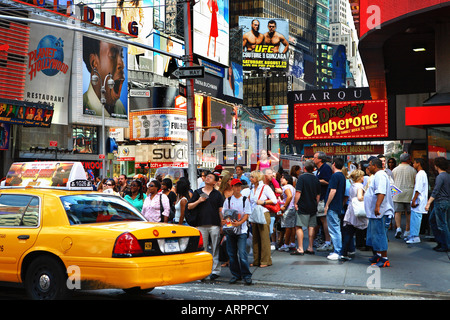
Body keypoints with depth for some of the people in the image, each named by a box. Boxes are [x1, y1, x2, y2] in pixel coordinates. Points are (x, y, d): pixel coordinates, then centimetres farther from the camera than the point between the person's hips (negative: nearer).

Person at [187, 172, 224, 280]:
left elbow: (220, 210, 7)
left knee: (215, 249, -1)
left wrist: (222, 225, 1)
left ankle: (215, 270, 4)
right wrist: (199, 201, -6)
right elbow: (189, 206, 10)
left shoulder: (217, 194, 10)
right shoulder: (198, 192, 12)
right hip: (201, 225, 1)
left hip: (214, 225, -1)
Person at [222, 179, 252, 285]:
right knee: (231, 254, 6)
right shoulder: (228, 200, 9)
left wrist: (239, 223, -19)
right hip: (230, 230, 3)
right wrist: (224, 221, -12)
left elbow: (246, 215, -2)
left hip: (242, 230, -3)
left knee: (242, 254, -12)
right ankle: (235, 274, 18)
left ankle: (246, 275, -4)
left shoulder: (245, 200, 4)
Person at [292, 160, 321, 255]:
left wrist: (295, 203, -9)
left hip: (303, 206, -6)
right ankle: (310, 248, 15)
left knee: (299, 227, -2)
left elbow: (298, 192, -17)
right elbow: (319, 194, 13)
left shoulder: (302, 177, -10)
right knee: (311, 227, 11)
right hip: (313, 206, 6)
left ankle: (300, 249, -7)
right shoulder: (316, 179, 7)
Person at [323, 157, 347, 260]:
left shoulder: (335, 176, -15)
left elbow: (333, 191, -21)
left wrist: (327, 205, -16)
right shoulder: (342, 176, 14)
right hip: (339, 206, 10)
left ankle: (337, 252, -5)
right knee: (336, 229, 15)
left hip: (333, 206, -10)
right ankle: (338, 250, 20)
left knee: (334, 230, -6)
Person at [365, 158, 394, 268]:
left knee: (379, 234, -9)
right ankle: (378, 254, 28)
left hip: (378, 212, -11)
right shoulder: (378, 175, 20)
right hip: (375, 212, 11)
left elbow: (381, 192, -28)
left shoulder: (380, 175, -15)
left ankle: (384, 259, -6)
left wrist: (377, 206, -34)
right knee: (375, 233, 18)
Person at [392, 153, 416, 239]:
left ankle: (398, 228, -16)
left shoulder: (395, 170, 5)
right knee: (408, 213, 7)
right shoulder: (412, 170, 1)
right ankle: (407, 231, 9)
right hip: (409, 193, -1)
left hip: (397, 193, 1)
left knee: (397, 211, 2)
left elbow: (391, 182, 10)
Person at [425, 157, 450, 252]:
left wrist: (428, 203, -22)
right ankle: (440, 242, 20)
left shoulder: (440, 177, -15)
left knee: (442, 225, -2)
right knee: (432, 220, 17)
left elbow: (435, 191, -21)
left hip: (441, 203, -9)